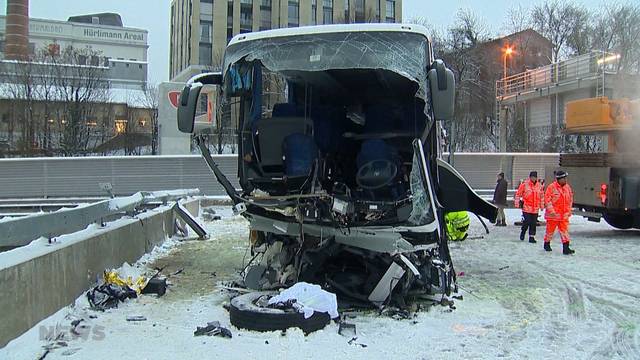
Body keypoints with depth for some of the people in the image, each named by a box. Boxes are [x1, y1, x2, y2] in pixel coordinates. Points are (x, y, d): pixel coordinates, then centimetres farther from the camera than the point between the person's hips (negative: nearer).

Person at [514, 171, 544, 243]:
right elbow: (518, 194, -2)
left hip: (535, 209, 4)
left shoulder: (539, 186, 7)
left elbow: (542, 196, 18)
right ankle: (522, 233, 20)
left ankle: (532, 237, 15)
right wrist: (517, 204, -5)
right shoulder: (524, 185, -6)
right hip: (526, 208, -4)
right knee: (526, 222, -5)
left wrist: (542, 205, 17)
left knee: (533, 224, 6)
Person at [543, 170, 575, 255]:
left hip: (564, 215, 4)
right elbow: (547, 199, -13)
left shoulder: (568, 187, 8)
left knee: (564, 230, -2)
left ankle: (566, 248, -4)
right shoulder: (551, 187, -11)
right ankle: (547, 244, 28)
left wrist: (568, 211, 11)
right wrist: (551, 211, -17)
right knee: (550, 230, 8)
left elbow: (570, 200, 18)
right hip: (553, 214, -4)